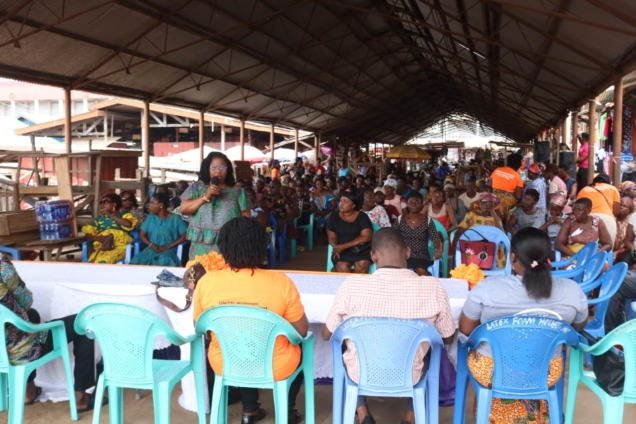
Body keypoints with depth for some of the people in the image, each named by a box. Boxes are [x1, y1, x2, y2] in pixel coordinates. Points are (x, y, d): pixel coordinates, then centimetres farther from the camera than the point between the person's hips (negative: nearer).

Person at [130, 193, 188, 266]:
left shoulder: (175, 218, 1)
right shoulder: (150, 217, 14)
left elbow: (184, 236, -6)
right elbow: (142, 235, 12)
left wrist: (167, 247, -13)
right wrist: (152, 245, -8)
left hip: (168, 251, -3)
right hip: (151, 250, 4)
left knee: (164, 262, -39)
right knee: (137, 260, -28)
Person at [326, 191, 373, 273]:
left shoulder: (362, 216, -2)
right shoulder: (334, 217, 4)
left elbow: (366, 237, -11)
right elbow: (332, 238, 6)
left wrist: (344, 246, -18)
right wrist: (337, 247, -19)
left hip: (362, 249, -1)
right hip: (342, 250, 1)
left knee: (362, 265, -33)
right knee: (341, 267, -31)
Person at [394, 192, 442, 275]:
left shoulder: (428, 221, 7)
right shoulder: (400, 219, 10)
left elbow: (435, 238, -2)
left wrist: (439, 249, -24)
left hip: (421, 256, -1)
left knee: (421, 272, -34)